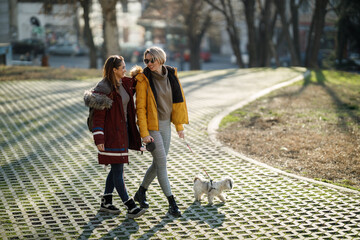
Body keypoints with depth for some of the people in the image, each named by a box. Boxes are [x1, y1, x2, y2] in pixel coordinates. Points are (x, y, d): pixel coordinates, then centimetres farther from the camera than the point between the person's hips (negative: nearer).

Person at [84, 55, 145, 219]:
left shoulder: (124, 83, 7)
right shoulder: (105, 89, -17)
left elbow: (136, 82, 28)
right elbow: (98, 116, -17)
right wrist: (98, 139, -20)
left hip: (123, 131, 9)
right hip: (111, 134, -9)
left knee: (116, 168, 15)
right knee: (118, 170, -6)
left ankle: (106, 202, 26)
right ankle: (130, 207, -5)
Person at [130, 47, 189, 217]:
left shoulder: (171, 75, 1)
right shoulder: (143, 79, -13)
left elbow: (179, 100, 8)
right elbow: (140, 107, -12)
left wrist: (180, 126, 8)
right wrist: (144, 133, -15)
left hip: (166, 124, 6)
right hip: (152, 126, -6)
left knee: (158, 163, 14)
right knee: (162, 164, -4)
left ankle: (141, 193, 33)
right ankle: (172, 204, 3)